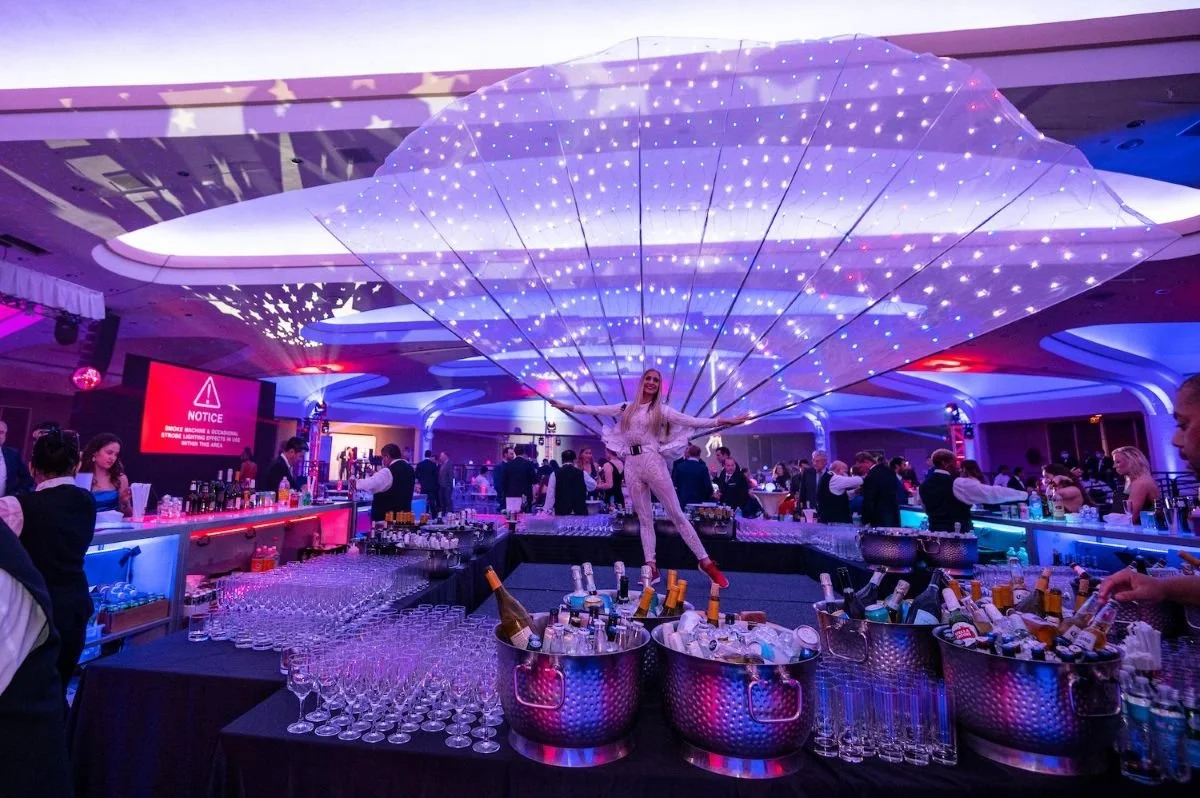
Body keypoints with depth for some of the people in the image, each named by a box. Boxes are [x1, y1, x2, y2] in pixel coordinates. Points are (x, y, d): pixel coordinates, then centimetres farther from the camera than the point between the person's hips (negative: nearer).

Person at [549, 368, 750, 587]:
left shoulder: (661, 410, 5)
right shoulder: (626, 408, 13)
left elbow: (693, 422, 0)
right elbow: (597, 410, 15)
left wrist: (724, 421, -10)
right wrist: (567, 406, 14)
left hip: (653, 461, -3)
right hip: (632, 465, 3)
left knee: (676, 513, -3)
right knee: (644, 518, 6)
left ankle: (705, 562, 3)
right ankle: (651, 567, 11)